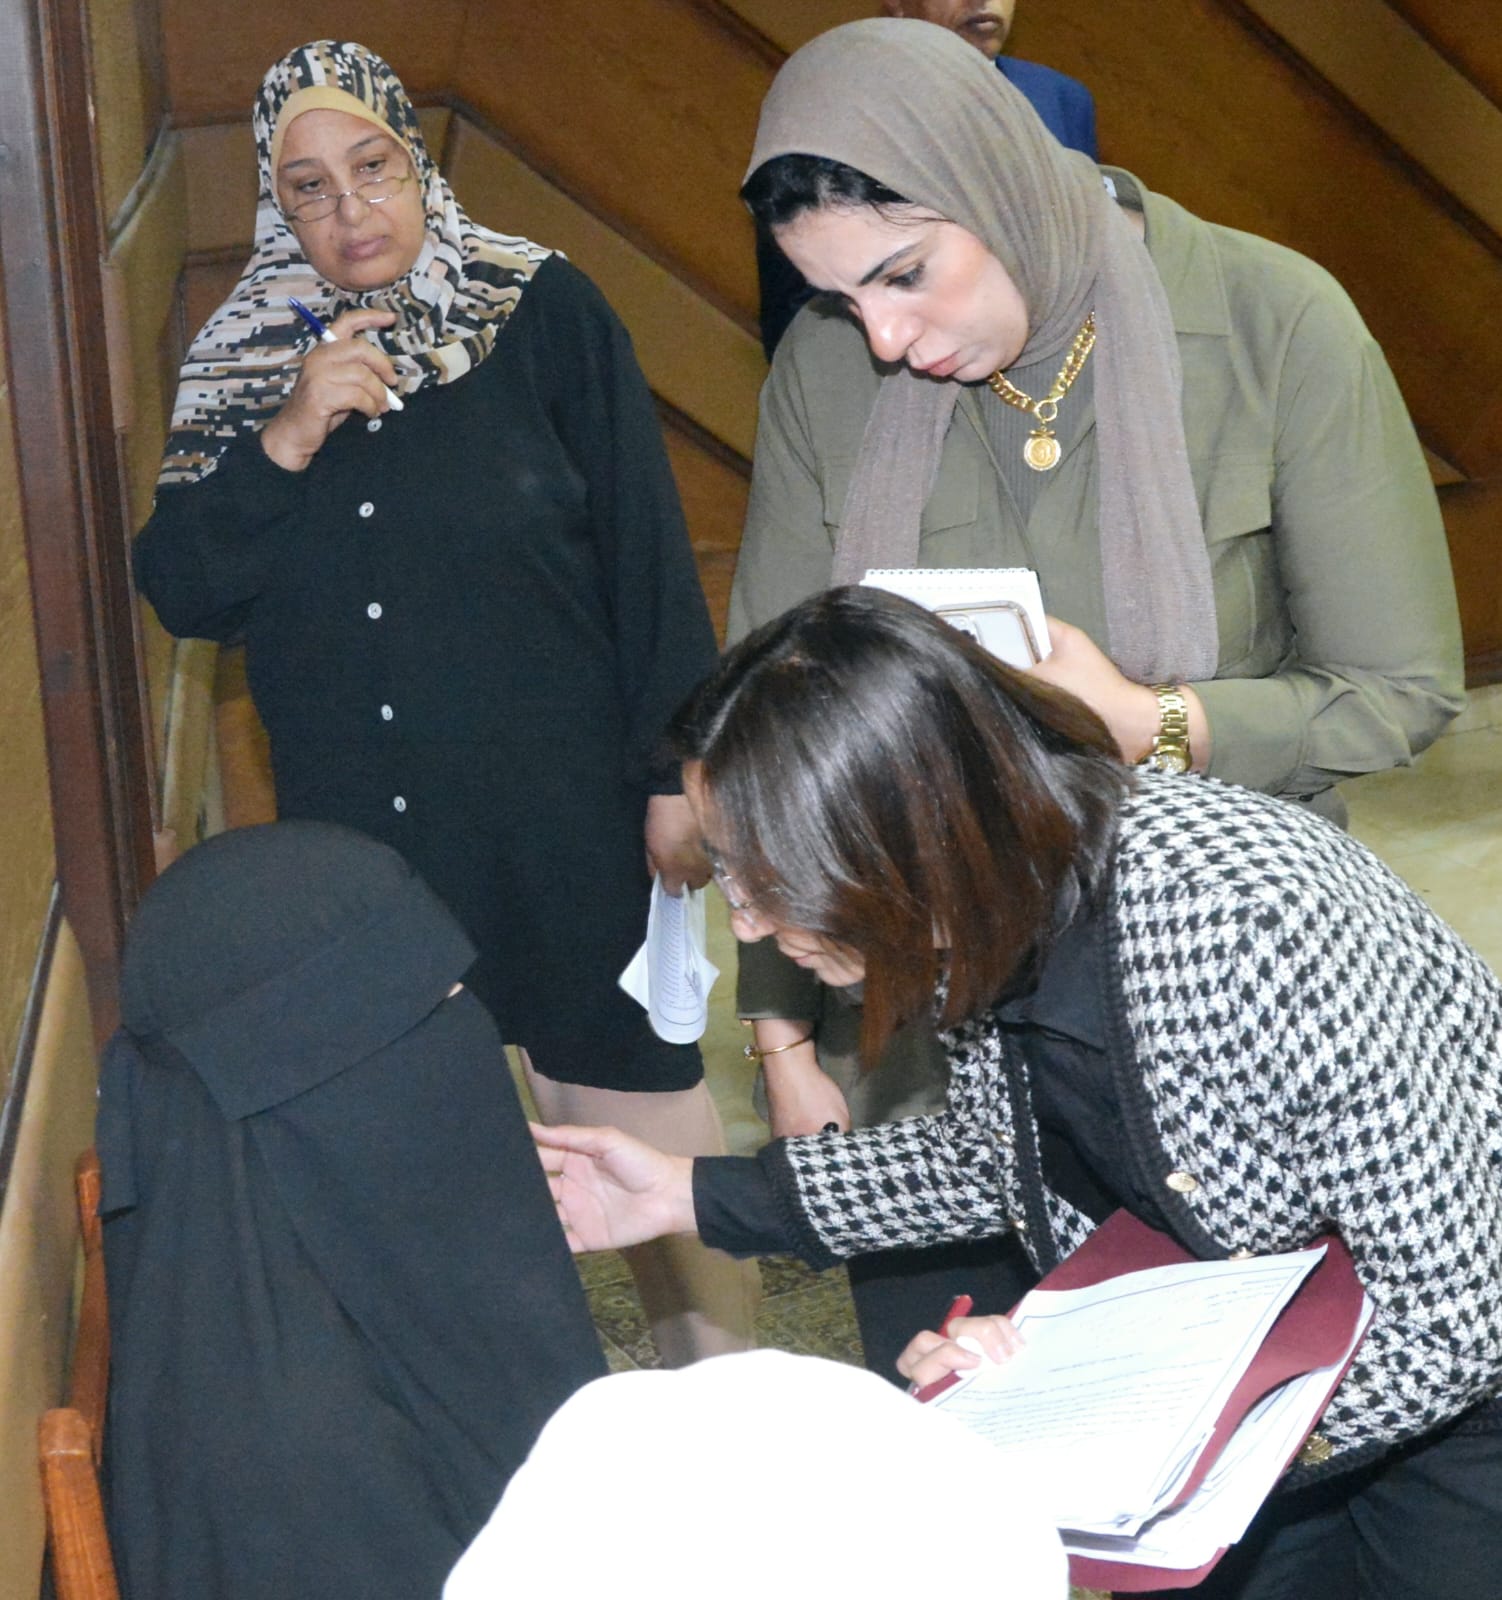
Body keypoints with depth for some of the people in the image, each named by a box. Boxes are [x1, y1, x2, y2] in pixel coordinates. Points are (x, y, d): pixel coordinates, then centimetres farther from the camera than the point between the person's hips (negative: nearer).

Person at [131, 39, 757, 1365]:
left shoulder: (544, 313, -4)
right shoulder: (244, 362, 7)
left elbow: (649, 549, -4)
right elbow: (179, 592, 1)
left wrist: (674, 769, -7)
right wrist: (286, 442, -14)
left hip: (560, 820, -3)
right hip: (358, 841, 3)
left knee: (633, 1086, 7)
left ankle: (723, 1370, 26)